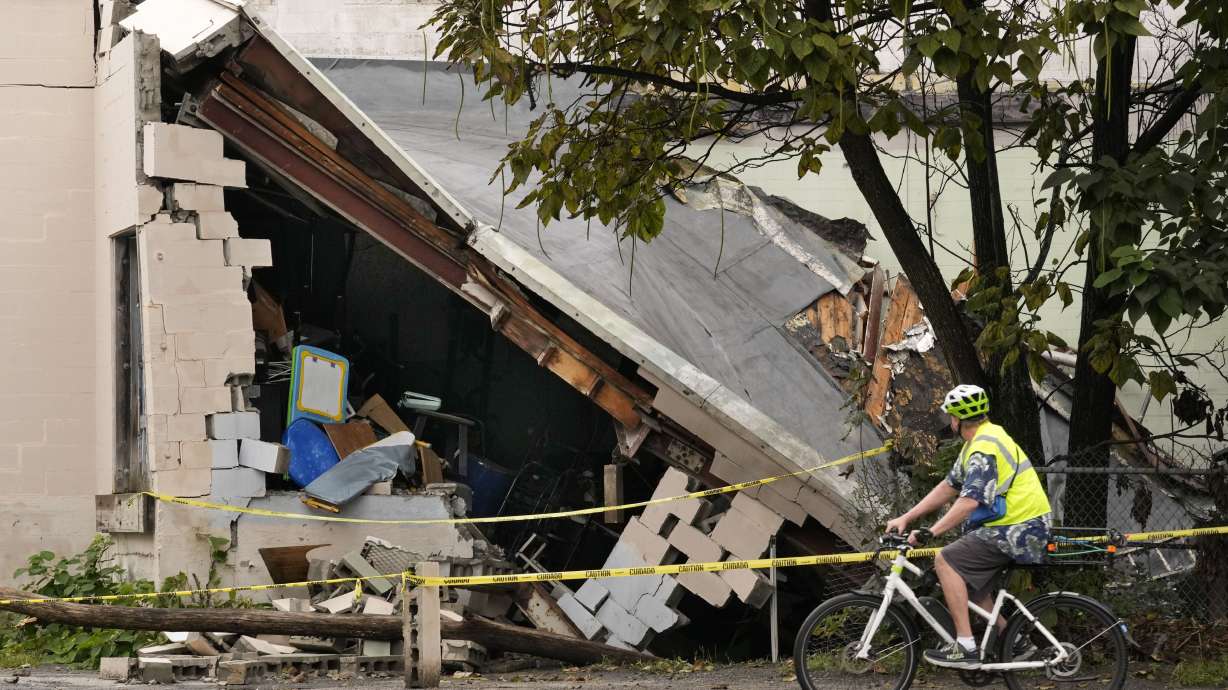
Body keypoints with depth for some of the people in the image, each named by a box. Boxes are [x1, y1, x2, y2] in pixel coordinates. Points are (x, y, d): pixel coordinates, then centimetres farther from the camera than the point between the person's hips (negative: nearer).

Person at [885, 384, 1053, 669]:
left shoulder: (984, 448, -19)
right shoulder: (980, 440, 15)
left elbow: (969, 501, -29)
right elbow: (949, 487, 16)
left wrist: (930, 533, -30)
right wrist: (906, 518, 12)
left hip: (1017, 530, -11)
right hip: (1019, 525, 11)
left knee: (946, 560, -14)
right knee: (970, 578, 20)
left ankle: (966, 648, -16)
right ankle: (1015, 641, 22)